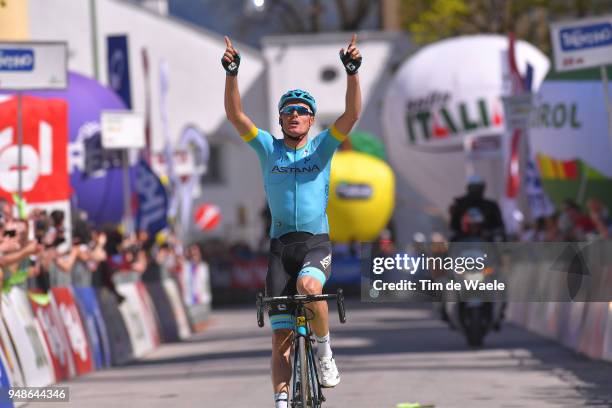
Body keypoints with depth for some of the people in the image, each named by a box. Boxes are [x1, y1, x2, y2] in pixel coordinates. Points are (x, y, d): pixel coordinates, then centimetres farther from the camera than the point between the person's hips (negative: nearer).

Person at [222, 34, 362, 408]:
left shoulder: (323, 146, 5)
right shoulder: (268, 148, 8)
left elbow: (352, 114, -9)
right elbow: (236, 115, -4)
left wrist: (353, 72, -23)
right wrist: (232, 74, -18)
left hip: (317, 243, -2)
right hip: (280, 246, 2)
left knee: (308, 286, -35)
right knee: (281, 335, -2)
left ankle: (325, 353, -13)